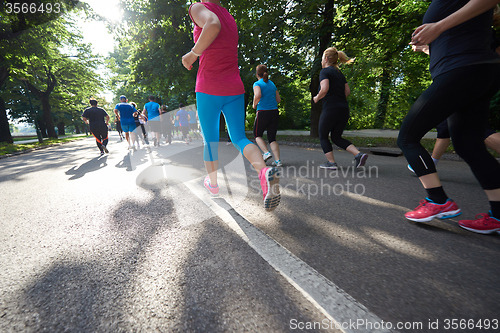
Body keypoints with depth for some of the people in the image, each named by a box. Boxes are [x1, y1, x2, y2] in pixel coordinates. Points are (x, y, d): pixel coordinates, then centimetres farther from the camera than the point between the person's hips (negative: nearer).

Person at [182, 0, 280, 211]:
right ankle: (265, 172, -26)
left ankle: (213, 183, 28)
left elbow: (213, 24, -23)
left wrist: (193, 53, -12)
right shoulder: (230, 19, 21)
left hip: (209, 90, -4)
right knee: (239, 139, 3)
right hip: (234, 89, 5)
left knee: (210, 140, 12)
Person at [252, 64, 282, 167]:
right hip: (274, 112, 5)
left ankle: (266, 153, -2)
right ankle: (278, 160, -2)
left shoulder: (257, 84, -2)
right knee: (272, 138, 9)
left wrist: (254, 104, -4)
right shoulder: (272, 84, 15)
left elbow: (258, 95, -21)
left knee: (257, 135, 16)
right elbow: (278, 99, 17)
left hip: (263, 113, -5)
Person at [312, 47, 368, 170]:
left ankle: (331, 163, 4)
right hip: (344, 109, 8)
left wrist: (317, 98, -1)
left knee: (323, 136, 8)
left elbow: (324, 89, -18)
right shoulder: (340, 73, 20)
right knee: (336, 137, 16)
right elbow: (347, 91, 16)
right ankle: (359, 154, 0)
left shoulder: (325, 71, -3)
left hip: (330, 109, -7)